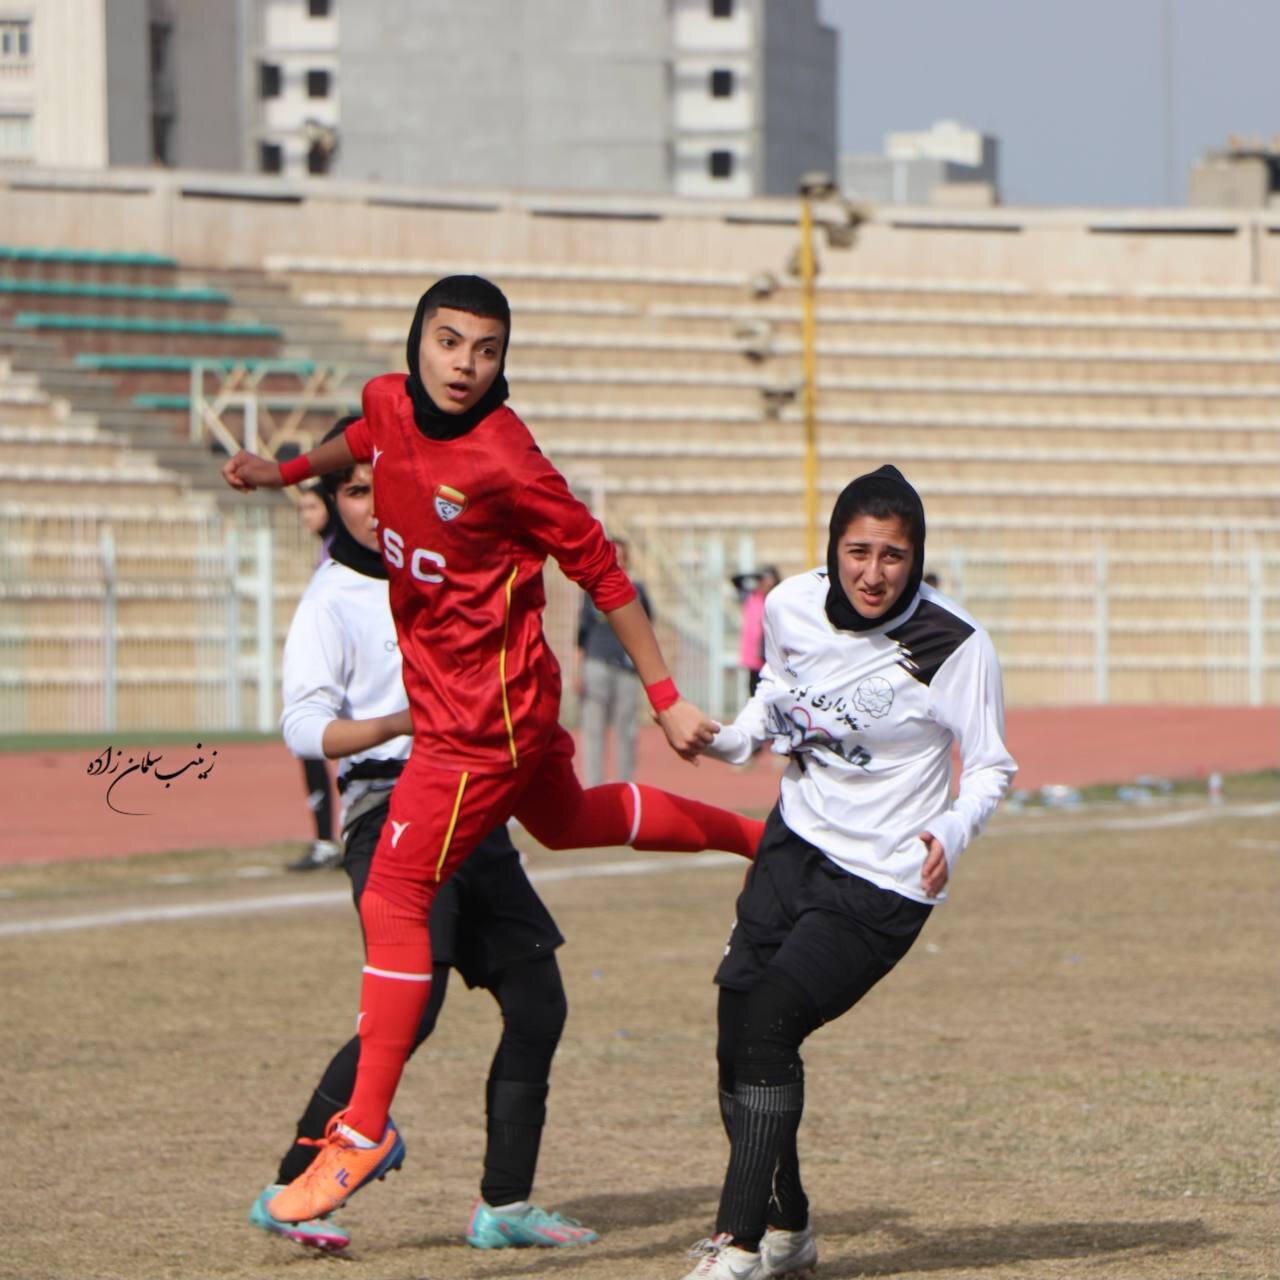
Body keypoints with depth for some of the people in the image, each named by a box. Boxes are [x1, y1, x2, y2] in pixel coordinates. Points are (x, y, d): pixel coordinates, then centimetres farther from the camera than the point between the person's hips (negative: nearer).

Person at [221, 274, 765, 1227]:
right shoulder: (389, 402, -3)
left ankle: (365, 1130, -3)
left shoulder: (502, 461, -25)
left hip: (482, 719, -9)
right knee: (567, 821, 31)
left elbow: (600, 568, -17)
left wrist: (666, 698, -15)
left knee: (394, 900, -10)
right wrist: (287, 471, 14)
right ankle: (759, 837, 51)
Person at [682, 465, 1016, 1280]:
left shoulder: (957, 647, -19)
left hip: (884, 882, -6)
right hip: (796, 846, 6)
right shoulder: (791, 609, -4)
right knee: (738, 1031, 1)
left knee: (767, 1027, -19)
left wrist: (952, 830, -29)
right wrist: (731, 738, 2)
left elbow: (992, 767, -10)